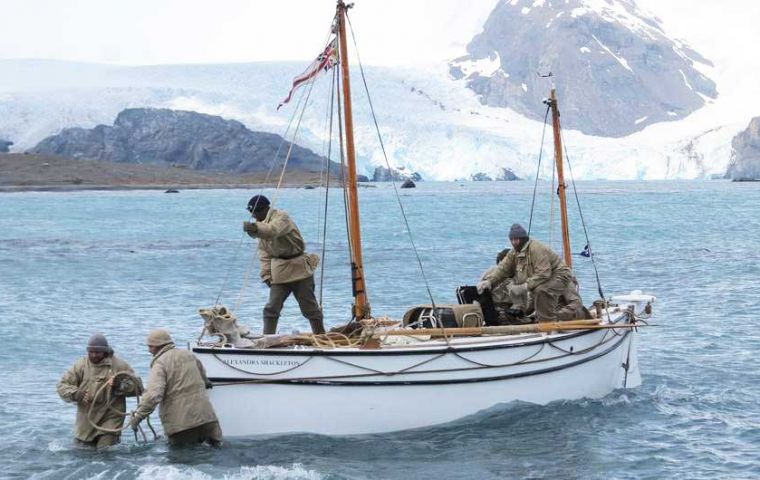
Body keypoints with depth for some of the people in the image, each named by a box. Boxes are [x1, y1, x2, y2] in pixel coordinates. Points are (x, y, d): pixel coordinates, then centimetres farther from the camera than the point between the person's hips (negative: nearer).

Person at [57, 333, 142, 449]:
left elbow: (137, 386, -4)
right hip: (86, 420, 3)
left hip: (110, 418, -3)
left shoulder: (119, 366, -2)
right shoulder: (80, 365, 4)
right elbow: (62, 386, 2)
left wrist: (119, 385, -21)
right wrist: (75, 394, -18)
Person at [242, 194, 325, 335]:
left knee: (309, 307, 1)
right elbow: (263, 252, 11)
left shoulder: (281, 217, -15)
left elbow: (272, 230, -39)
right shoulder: (262, 225, 9)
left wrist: (256, 228, -59)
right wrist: (266, 274, -2)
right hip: (279, 271, 6)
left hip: (299, 269, -6)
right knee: (272, 307, -3)